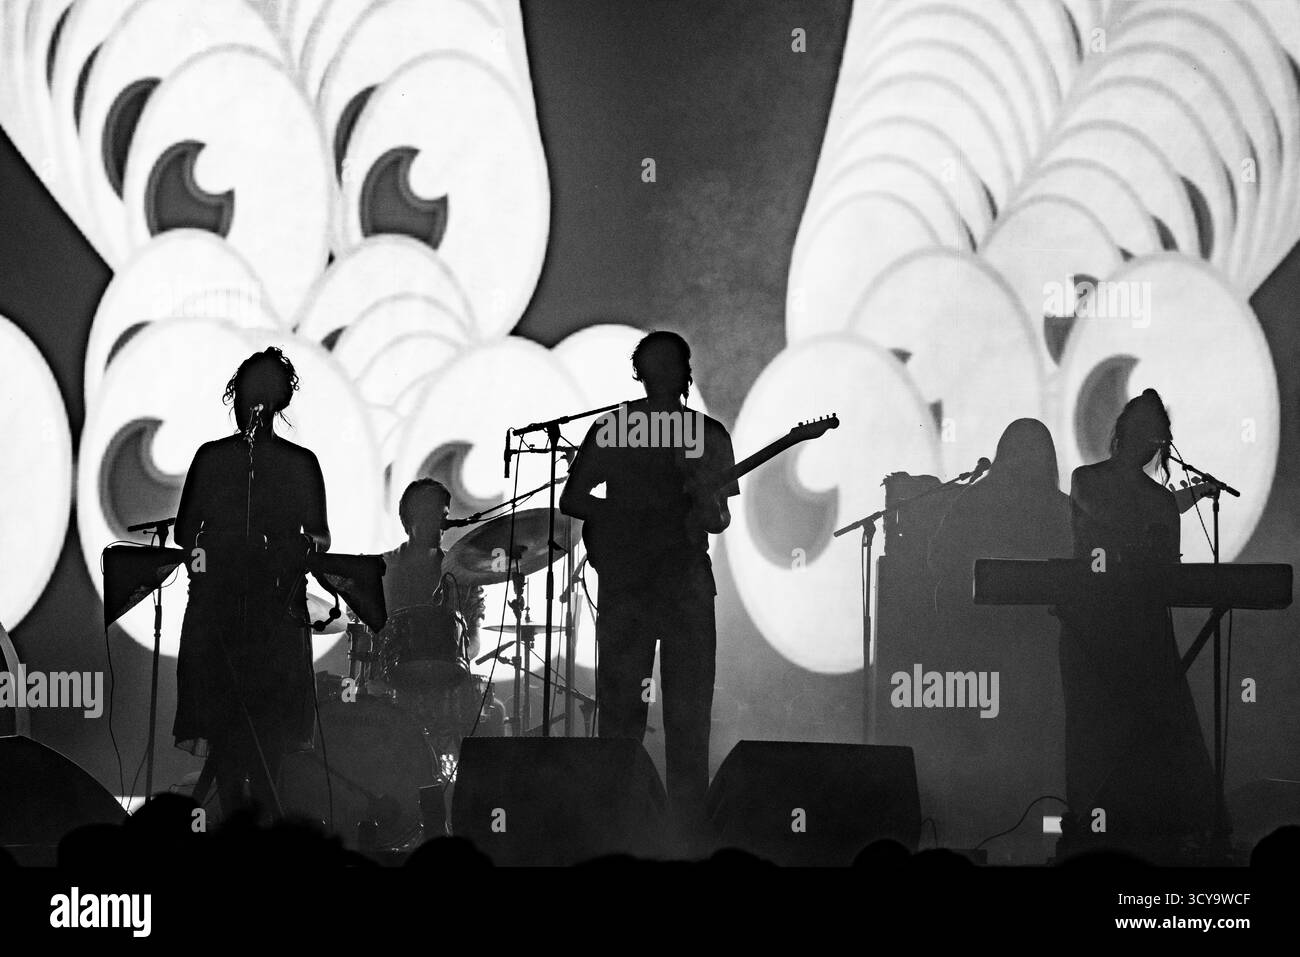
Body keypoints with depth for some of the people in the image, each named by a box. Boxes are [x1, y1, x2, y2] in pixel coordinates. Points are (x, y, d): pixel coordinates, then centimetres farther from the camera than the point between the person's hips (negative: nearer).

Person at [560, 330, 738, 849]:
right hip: (623, 579, -1)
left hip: (687, 579, 1)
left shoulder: (708, 433, 10)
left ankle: (688, 838, 1)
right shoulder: (610, 427, 6)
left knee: (689, 717, 0)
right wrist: (627, 516, -7)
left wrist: (708, 508, -6)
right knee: (619, 710, 0)